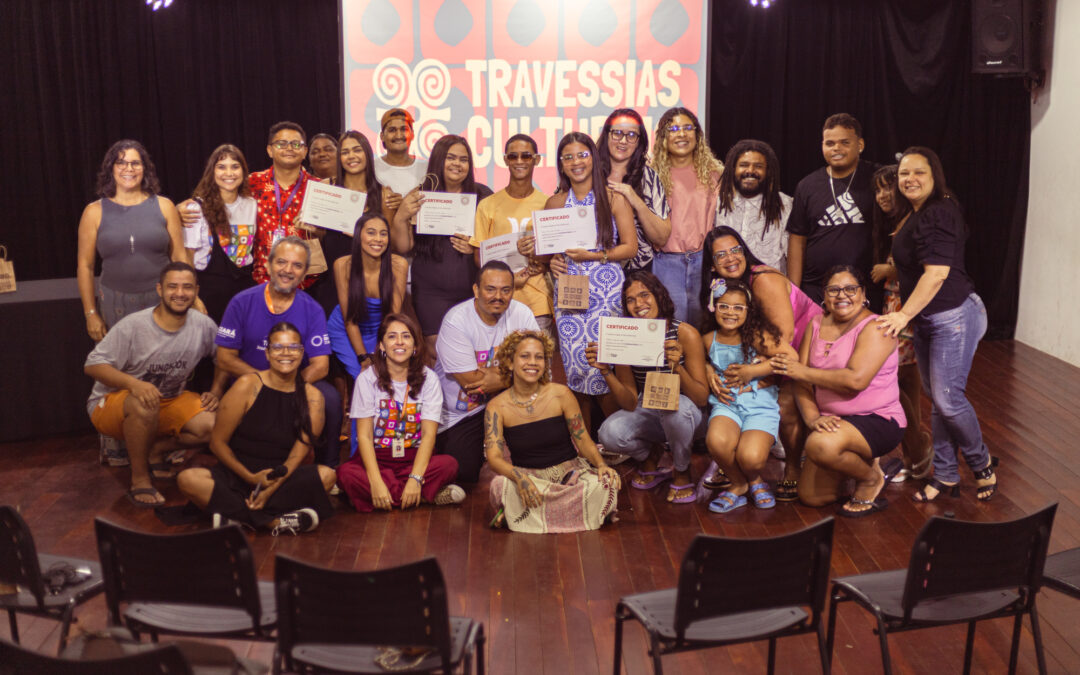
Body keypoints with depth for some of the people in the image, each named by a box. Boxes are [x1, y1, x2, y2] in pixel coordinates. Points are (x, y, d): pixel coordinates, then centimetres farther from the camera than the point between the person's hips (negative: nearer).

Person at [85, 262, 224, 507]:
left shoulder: (203, 326, -7)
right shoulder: (133, 326, -20)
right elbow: (93, 364, -20)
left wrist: (216, 391, -2)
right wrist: (133, 383, -37)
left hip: (169, 400, 5)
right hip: (112, 402, -5)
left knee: (214, 424, -20)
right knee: (144, 404, -40)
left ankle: (156, 451, 8)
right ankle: (139, 479, -20)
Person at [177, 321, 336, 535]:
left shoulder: (312, 397, 0)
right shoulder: (248, 385, -3)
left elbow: (298, 454, -5)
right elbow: (217, 442, -2)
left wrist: (271, 489, -19)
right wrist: (251, 477, -13)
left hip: (283, 480, 1)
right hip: (236, 475, 0)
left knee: (327, 475, -29)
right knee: (188, 479, -28)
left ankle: (236, 515, -28)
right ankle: (276, 522, -31)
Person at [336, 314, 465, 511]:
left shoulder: (428, 378, 0)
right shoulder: (368, 378, -3)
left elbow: (429, 434, -9)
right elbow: (364, 435, -10)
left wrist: (415, 479, -25)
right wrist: (376, 483, -26)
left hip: (413, 457, 0)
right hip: (376, 457, 0)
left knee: (449, 464, -30)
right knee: (346, 473, -33)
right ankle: (429, 495, -24)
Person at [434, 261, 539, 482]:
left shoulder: (521, 314, -9)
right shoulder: (456, 321, -21)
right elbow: (470, 381, -24)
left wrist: (499, 380, -27)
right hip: (457, 413, -3)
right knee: (464, 474, -12)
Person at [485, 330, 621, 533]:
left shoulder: (561, 395, -3)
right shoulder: (497, 407, -4)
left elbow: (583, 440, 1)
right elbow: (494, 457, -13)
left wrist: (601, 465, -20)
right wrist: (519, 477, -34)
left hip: (569, 471, 2)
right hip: (529, 476, -2)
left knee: (607, 484, -30)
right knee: (502, 485, -36)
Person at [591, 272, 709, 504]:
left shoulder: (685, 334, -19)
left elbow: (702, 398, -21)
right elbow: (630, 403, -12)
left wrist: (677, 367, -39)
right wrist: (605, 370, -27)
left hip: (685, 415, -2)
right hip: (647, 413, 2)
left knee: (674, 404, -37)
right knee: (610, 434, -27)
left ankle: (682, 472, -7)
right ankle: (649, 455, 10)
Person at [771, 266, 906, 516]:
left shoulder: (875, 327, -13)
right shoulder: (817, 325, 7)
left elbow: (856, 380, -27)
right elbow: (802, 385, 3)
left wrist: (803, 371, -19)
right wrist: (812, 418, -16)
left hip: (878, 420, -7)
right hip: (833, 421, 7)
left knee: (820, 446, -35)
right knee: (810, 496, 0)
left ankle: (871, 478, -4)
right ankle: (861, 461, 26)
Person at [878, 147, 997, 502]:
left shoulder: (938, 213, -19)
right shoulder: (918, 215, 12)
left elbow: (937, 272, -25)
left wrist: (904, 315, -25)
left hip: (954, 316, -10)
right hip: (927, 320, 10)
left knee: (948, 398, -6)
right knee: (937, 399, 12)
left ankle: (982, 464, 17)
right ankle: (945, 475, 21)